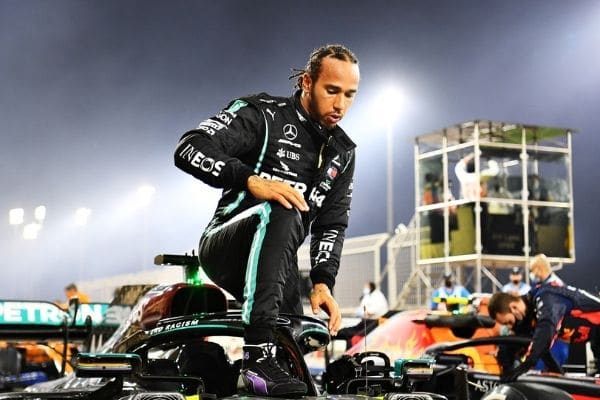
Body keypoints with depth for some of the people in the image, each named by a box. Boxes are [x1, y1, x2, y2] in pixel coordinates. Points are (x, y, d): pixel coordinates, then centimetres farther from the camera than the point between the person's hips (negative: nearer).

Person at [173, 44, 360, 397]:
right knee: (282, 212, -37)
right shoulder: (264, 114, -8)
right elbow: (189, 149, -20)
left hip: (278, 263, 7)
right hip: (224, 245, -7)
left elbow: (332, 225, 9)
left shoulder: (342, 152, 11)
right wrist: (251, 179, -34)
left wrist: (323, 282, -8)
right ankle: (258, 355, -46)